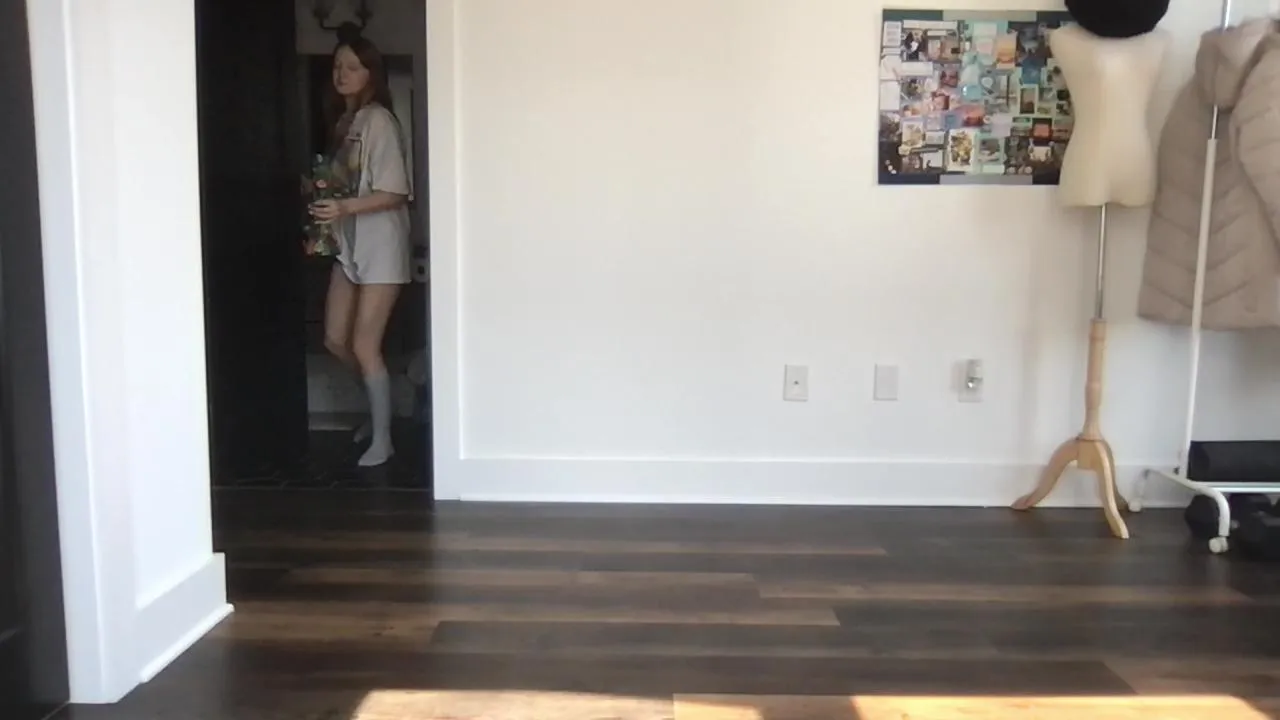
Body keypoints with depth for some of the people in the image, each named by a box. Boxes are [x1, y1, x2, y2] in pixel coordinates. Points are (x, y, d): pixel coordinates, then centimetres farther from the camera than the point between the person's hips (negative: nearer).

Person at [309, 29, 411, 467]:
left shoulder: (378, 120, -12)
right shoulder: (343, 120, 13)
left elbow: (394, 193, -18)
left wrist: (345, 208, -29)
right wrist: (323, 204, 1)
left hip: (380, 245, -8)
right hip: (349, 244, 8)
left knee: (365, 346, -5)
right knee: (335, 339, 11)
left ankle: (382, 440, 8)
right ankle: (379, 401, 34)